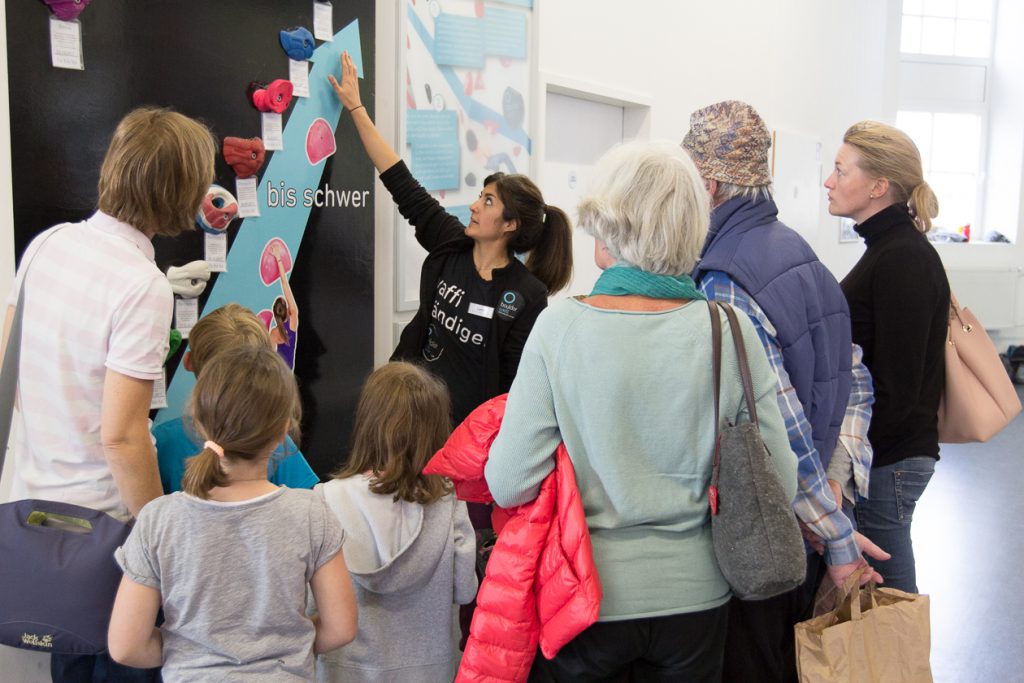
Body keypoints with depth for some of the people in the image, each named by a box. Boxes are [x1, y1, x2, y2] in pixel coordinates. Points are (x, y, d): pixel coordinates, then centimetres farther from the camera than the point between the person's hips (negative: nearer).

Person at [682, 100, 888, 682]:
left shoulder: (722, 288, -22)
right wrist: (838, 480, -2)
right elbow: (856, 383, 7)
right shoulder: (801, 253, 5)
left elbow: (782, 435, -25)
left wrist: (837, 538, -16)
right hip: (805, 531, 8)